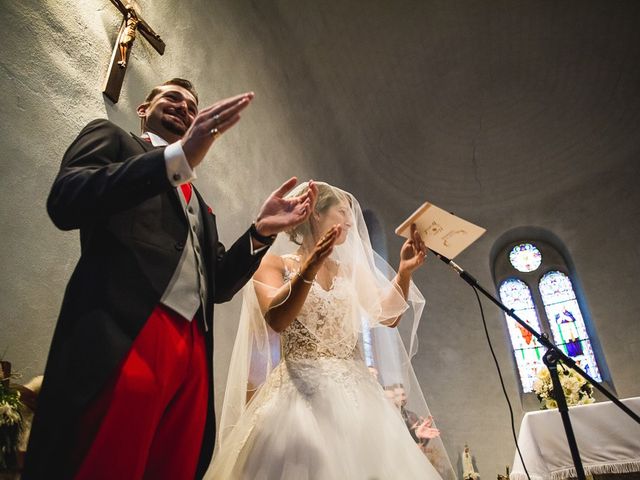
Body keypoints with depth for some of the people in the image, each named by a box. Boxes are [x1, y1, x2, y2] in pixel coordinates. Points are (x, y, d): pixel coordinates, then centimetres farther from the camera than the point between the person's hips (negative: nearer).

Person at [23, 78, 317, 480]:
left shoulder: (200, 203, 30)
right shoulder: (111, 137, 15)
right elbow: (65, 200, -6)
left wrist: (262, 230, 6)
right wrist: (181, 156, -16)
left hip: (193, 352, 6)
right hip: (123, 339, -5)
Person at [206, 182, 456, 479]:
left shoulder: (351, 271, 16)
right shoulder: (275, 264, 3)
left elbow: (388, 317, 9)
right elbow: (277, 320, -14)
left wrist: (404, 272, -2)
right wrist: (308, 270, -24)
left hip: (354, 393, 4)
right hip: (301, 392, -4)